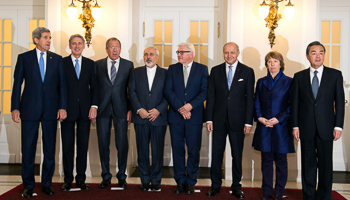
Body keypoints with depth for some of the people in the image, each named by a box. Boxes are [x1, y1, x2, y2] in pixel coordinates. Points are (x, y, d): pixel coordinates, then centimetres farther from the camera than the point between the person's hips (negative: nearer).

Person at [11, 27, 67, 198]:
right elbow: (17, 84, 3)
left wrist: (62, 107, -3)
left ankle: (46, 183, 20)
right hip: (29, 110, -1)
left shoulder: (57, 59, 9)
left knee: (50, 149, 7)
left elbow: (62, 84, 6)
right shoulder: (24, 58, 5)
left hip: (51, 110, 2)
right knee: (28, 149, 4)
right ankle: (28, 186, 16)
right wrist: (15, 108, -4)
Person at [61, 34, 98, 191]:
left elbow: (94, 87, 9)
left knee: (83, 146, 5)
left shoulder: (90, 64, 11)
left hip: (85, 111, 2)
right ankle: (68, 180, 15)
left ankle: (81, 179, 15)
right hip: (68, 110, -2)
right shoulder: (62, 63, 4)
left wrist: (94, 106, -3)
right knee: (67, 146, 4)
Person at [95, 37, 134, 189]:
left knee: (122, 144, 2)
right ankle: (106, 176, 19)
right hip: (103, 108, 1)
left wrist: (131, 109, -2)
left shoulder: (128, 65, 6)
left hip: (121, 109, -1)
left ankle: (121, 176, 16)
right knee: (103, 144, 6)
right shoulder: (98, 65, 8)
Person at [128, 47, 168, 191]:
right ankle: (145, 181, 16)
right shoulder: (136, 72, 13)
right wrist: (139, 109, -9)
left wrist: (158, 110, -12)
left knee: (158, 151, 2)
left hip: (158, 117, -1)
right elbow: (132, 92, 4)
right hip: (141, 117, 1)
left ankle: (156, 181, 14)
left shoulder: (165, 73, 8)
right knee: (142, 150, 5)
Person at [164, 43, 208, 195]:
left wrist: (191, 105, -17)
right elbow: (168, 91, 0)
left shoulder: (202, 69, 5)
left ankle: (191, 182, 17)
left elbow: (204, 91, -4)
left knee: (194, 151, 3)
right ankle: (180, 181, 19)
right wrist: (179, 107, -13)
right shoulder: (172, 69, 9)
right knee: (177, 150, 7)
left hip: (194, 116, -1)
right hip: (175, 116, 2)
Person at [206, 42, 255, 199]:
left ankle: (236, 187, 20)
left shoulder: (247, 72, 2)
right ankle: (215, 185, 20)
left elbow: (250, 98, 1)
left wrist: (248, 122, -4)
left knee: (237, 155, 7)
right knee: (216, 153, 6)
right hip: (219, 118, 1)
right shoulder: (215, 71, 7)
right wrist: (209, 119, -1)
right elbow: (211, 96, 5)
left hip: (237, 119, -1)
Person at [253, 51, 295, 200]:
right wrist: (260, 117, -6)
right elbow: (256, 102, 11)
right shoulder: (261, 82, 12)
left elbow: (291, 105, -3)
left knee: (281, 161, 4)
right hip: (264, 127, 3)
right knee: (266, 160, 7)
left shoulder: (288, 82, 2)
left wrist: (278, 119, -13)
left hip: (281, 127, -3)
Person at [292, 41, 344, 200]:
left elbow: (339, 102, 1)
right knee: (308, 164, 8)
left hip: (326, 127, -1)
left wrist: (338, 126, -4)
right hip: (306, 128, 1)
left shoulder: (335, 75, 4)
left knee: (326, 165, 6)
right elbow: (295, 103, 6)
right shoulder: (299, 77, 6)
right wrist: (295, 126, 0)